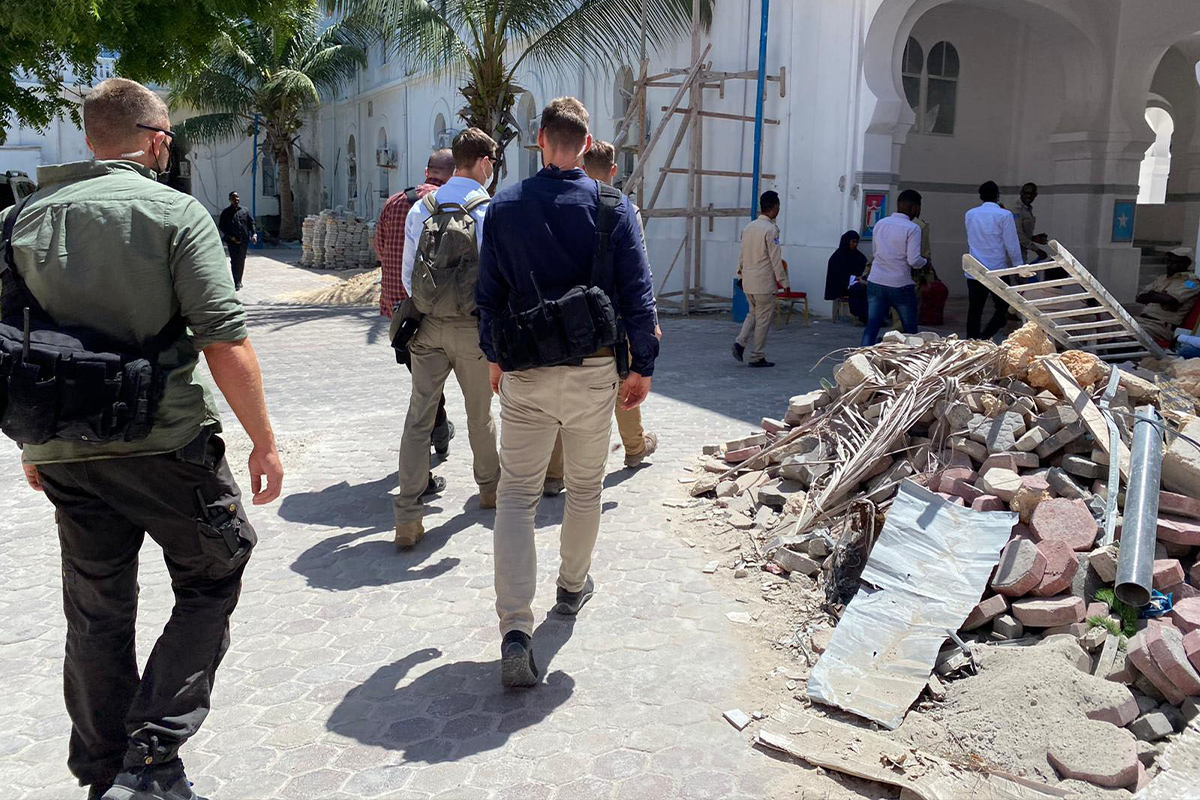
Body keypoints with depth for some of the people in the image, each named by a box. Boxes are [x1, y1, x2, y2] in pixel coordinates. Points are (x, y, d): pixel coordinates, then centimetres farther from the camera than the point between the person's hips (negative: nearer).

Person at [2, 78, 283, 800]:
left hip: (64, 454, 5)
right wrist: (264, 440, -8)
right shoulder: (175, 212, -7)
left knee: (97, 617, 17)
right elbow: (224, 341, -14)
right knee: (211, 583, 13)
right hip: (166, 443, -5)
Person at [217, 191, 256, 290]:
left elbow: (251, 223, 13)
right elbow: (221, 227, 2)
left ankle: (239, 281, 22)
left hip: (244, 241, 3)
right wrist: (230, 237, -10)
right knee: (235, 261, -11)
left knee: (241, 261, 10)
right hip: (232, 241, -3)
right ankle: (236, 282, -13)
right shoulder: (226, 213, 3)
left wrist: (254, 234, -4)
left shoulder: (245, 211, 12)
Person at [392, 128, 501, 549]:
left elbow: (407, 274, 8)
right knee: (480, 415, 16)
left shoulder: (420, 209, 3)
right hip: (474, 328, -2)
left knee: (418, 418, 3)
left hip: (428, 327, 3)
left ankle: (407, 517, 1)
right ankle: (490, 487, 37)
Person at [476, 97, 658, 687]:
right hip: (594, 369, 0)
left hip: (525, 372, 0)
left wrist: (495, 355, 18)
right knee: (585, 487, 19)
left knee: (516, 494, 3)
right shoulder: (613, 206, -3)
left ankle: (515, 629, -8)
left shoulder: (505, 206, 0)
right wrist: (642, 366, 5)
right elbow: (637, 294, -4)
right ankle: (573, 586, 38)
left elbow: (488, 293, 5)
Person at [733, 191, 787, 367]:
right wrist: (784, 282, -8)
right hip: (764, 282, -7)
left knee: (753, 314, 21)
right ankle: (757, 357, 9)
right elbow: (776, 259, -14)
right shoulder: (771, 229, -14)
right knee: (763, 319, 3)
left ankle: (740, 342, 3)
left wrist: (741, 275, 24)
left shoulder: (748, 228, 9)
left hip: (748, 281, 7)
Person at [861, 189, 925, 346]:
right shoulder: (912, 228, -10)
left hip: (875, 283, 4)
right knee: (910, 330, 12)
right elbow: (914, 260, -15)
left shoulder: (879, 224, 7)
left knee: (871, 327, 3)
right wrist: (924, 262, 5)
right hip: (901, 286, -4)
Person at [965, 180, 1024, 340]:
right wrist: (1019, 266, 1)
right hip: (997, 271, -4)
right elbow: (1012, 246, -8)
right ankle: (983, 339, -11)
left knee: (974, 312, 9)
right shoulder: (1004, 215, -8)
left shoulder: (970, 214, 6)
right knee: (1002, 310, 6)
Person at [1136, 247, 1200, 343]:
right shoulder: (1161, 279, 24)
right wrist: (1160, 297, -2)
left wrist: (1151, 295, 5)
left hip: (1163, 326, -7)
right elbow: (1140, 298, 15)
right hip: (1142, 319, 7)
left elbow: (1169, 299, -13)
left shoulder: (1191, 281, 2)